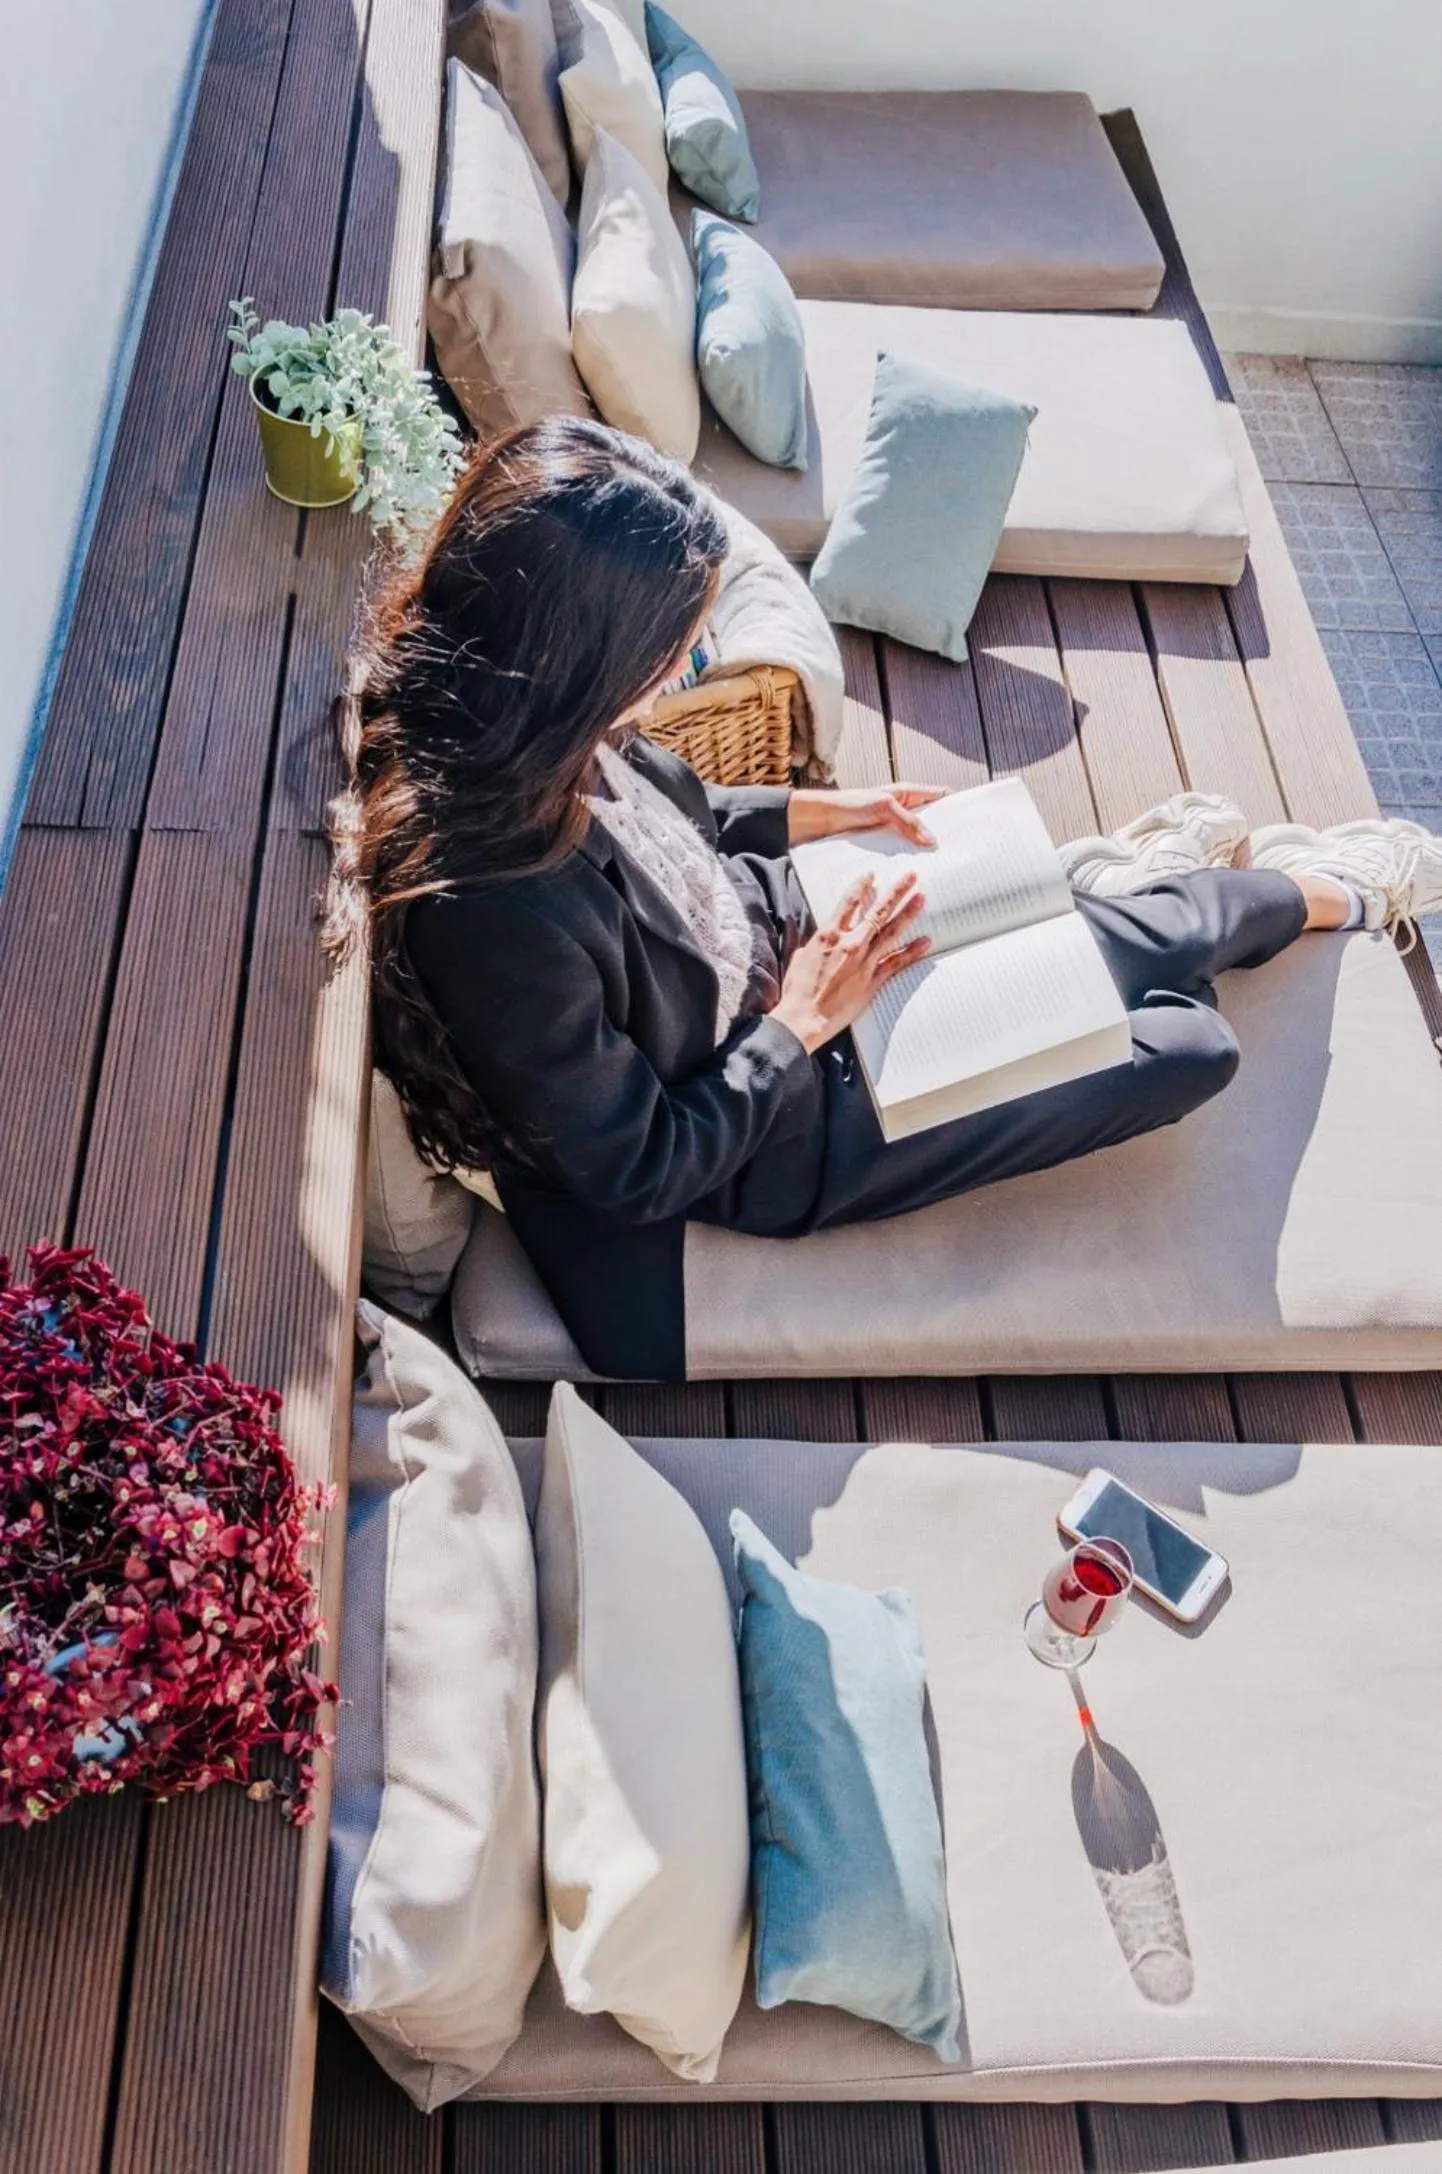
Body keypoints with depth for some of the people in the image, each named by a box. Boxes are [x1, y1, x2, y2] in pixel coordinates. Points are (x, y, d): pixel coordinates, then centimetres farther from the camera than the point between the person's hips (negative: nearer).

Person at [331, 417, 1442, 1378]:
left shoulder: (494, 729, -17)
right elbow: (641, 1170, -27)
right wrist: (806, 1020, -19)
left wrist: (823, 810, 1)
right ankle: (1321, 889, 35)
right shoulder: (501, 913, -41)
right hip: (773, 1131, -6)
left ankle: (1115, 873, 47)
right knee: (1189, 1046, 5)